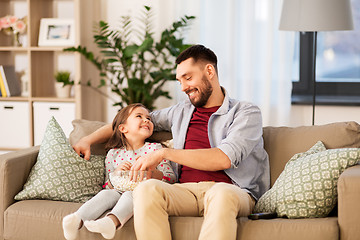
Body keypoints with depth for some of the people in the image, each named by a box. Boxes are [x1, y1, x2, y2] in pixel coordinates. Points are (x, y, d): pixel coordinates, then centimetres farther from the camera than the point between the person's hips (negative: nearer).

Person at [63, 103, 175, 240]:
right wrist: (116, 173, -7)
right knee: (106, 193, -29)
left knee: (130, 194, -35)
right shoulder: (113, 154, 16)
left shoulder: (154, 149, 10)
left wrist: (152, 172, -17)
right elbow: (108, 186, 15)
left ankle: (112, 221, -65)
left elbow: (171, 178, 3)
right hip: (119, 192, 3)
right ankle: (77, 219, -51)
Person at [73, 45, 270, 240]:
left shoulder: (247, 113, 7)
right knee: (146, 189, -30)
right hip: (186, 189, 4)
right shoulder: (181, 112, 25)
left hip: (231, 190, -4)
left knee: (221, 194, -41)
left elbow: (224, 159, -9)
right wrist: (88, 140, 25)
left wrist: (164, 153, -8)